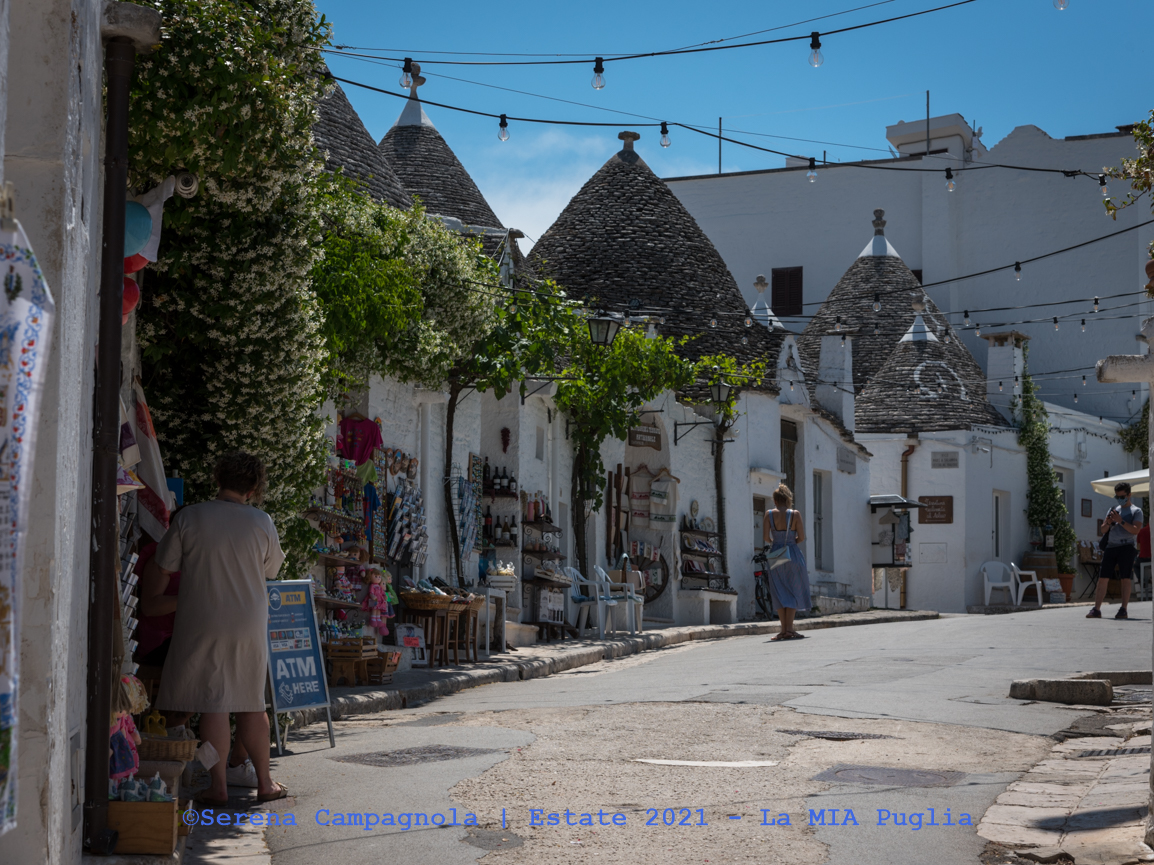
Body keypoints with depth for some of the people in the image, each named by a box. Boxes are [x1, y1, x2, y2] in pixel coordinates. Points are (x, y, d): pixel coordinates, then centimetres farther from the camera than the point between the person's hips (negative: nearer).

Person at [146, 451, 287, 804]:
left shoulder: (189, 517, -7)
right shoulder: (262, 522, -3)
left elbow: (157, 572, -3)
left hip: (202, 623, -2)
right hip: (249, 624, 2)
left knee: (214, 703, 3)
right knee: (252, 703, 12)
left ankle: (218, 786, 4)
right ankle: (264, 783, 19)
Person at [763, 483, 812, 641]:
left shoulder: (769, 515, -2)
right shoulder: (795, 514, -6)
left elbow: (765, 537, -5)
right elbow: (801, 537, -6)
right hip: (793, 555, -2)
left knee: (780, 593, 8)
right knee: (793, 591, 4)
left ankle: (784, 629, 4)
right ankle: (789, 628, -3)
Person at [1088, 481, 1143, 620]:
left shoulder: (1136, 511, 8)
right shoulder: (1113, 510, 22)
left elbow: (1135, 530, -7)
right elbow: (1103, 530, 19)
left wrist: (1121, 521, -17)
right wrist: (1108, 523, -2)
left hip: (1127, 546, -4)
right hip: (1111, 545, 4)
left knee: (1125, 578, -8)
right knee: (1103, 578, -3)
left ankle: (1123, 610, -5)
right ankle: (1096, 609, -4)